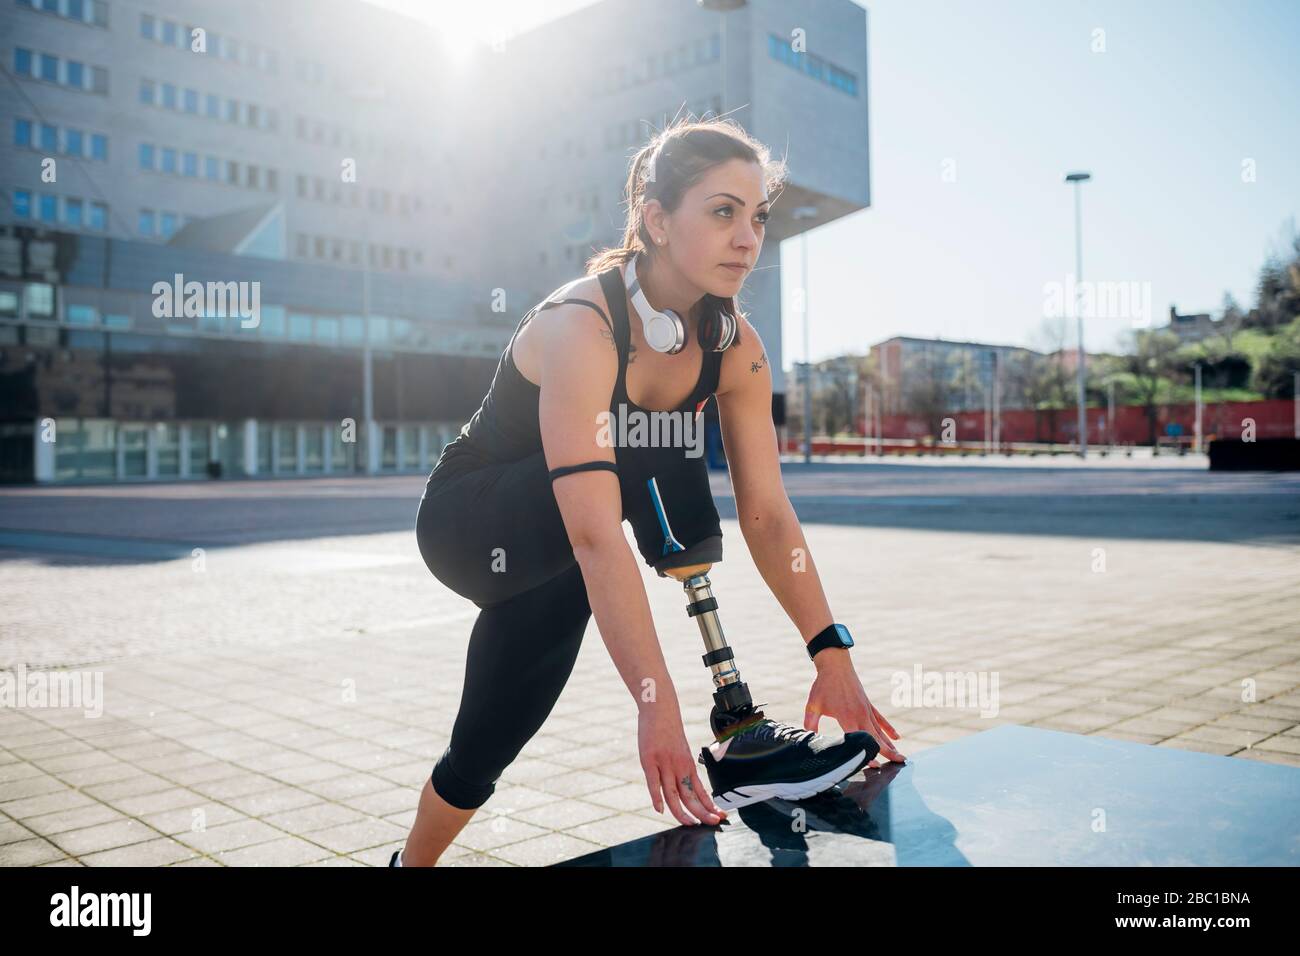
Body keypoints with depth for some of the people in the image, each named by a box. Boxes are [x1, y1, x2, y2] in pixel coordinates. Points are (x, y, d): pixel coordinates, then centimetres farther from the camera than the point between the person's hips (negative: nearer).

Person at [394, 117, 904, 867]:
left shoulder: (735, 347, -11)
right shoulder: (580, 326, -35)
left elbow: (768, 514, -13)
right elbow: (596, 535, -45)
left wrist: (832, 651, -20)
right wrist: (657, 703, -51)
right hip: (468, 522, -8)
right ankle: (735, 736, -31)